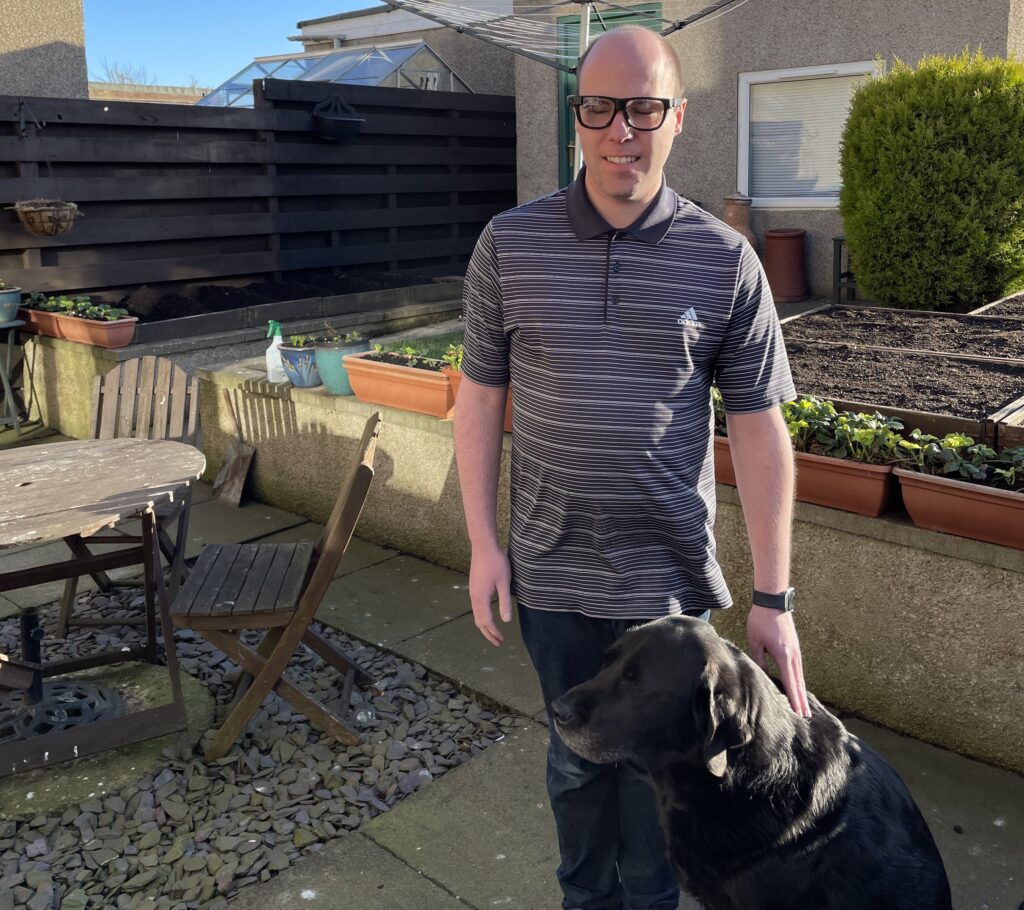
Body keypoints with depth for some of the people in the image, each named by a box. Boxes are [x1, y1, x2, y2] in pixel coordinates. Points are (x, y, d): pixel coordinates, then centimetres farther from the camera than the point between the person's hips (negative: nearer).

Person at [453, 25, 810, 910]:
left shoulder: (726, 261, -7)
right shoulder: (510, 245, -4)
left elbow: (759, 431, -5)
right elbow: (480, 396, 2)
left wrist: (774, 598, -4)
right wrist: (483, 542, -1)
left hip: (670, 575, -1)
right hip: (553, 572, 1)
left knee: (657, 762, 17)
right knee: (578, 757, 20)